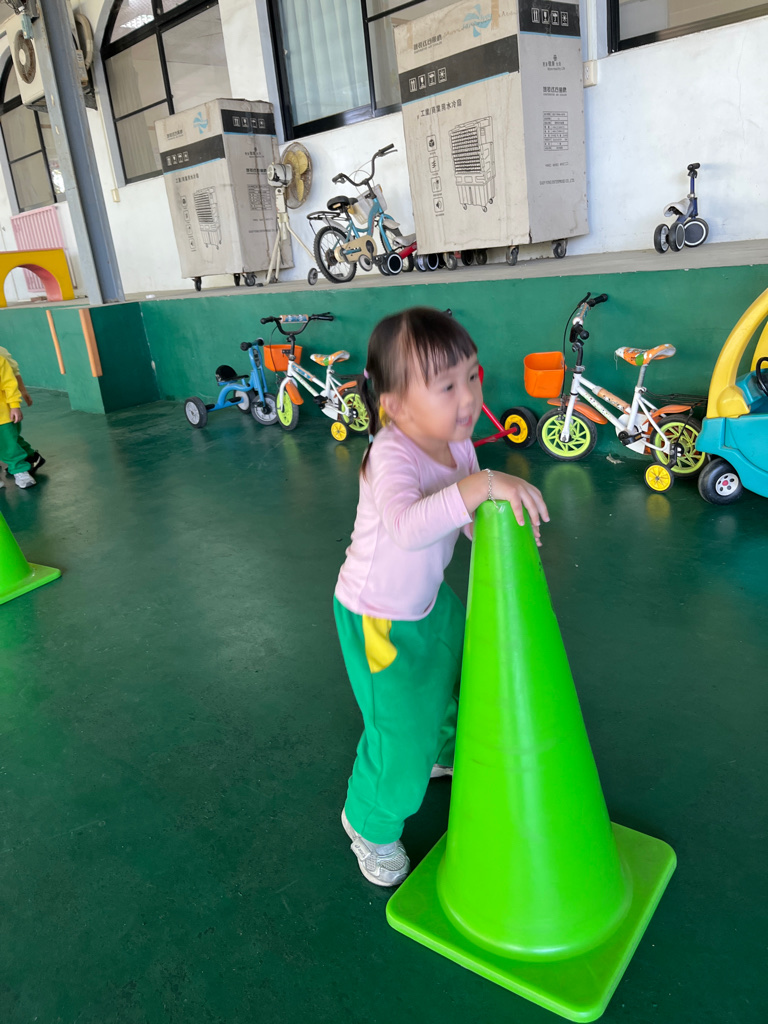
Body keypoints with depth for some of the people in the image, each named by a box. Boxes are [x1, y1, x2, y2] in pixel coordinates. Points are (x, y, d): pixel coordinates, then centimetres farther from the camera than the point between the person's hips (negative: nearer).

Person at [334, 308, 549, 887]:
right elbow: (407, 526, -54)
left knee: (458, 672, 27)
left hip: (429, 597, 8)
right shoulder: (392, 456, -34)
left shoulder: (457, 443, -9)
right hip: (377, 616, -8)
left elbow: (470, 514, 5)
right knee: (401, 731, -1)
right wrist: (481, 484, -57)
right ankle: (371, 823, 30)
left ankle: (446, 752, 60)